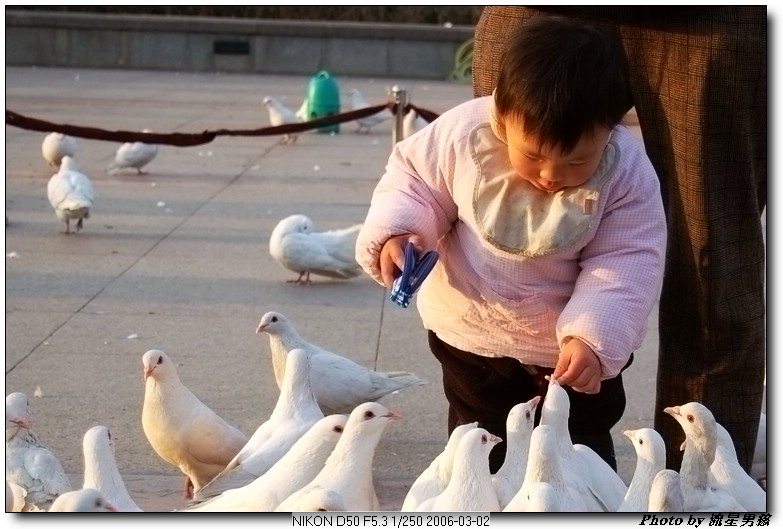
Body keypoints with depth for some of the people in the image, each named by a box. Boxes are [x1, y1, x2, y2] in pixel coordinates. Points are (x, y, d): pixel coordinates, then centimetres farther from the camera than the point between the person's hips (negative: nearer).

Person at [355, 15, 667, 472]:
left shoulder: (628, 172, -23)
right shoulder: (464, 132, -21)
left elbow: (626, 265, -22)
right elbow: (415, 178, -4)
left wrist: (594, 337, -36)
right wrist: (395, 231, -24)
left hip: (574, 345, -1)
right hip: (470, 333, 1)